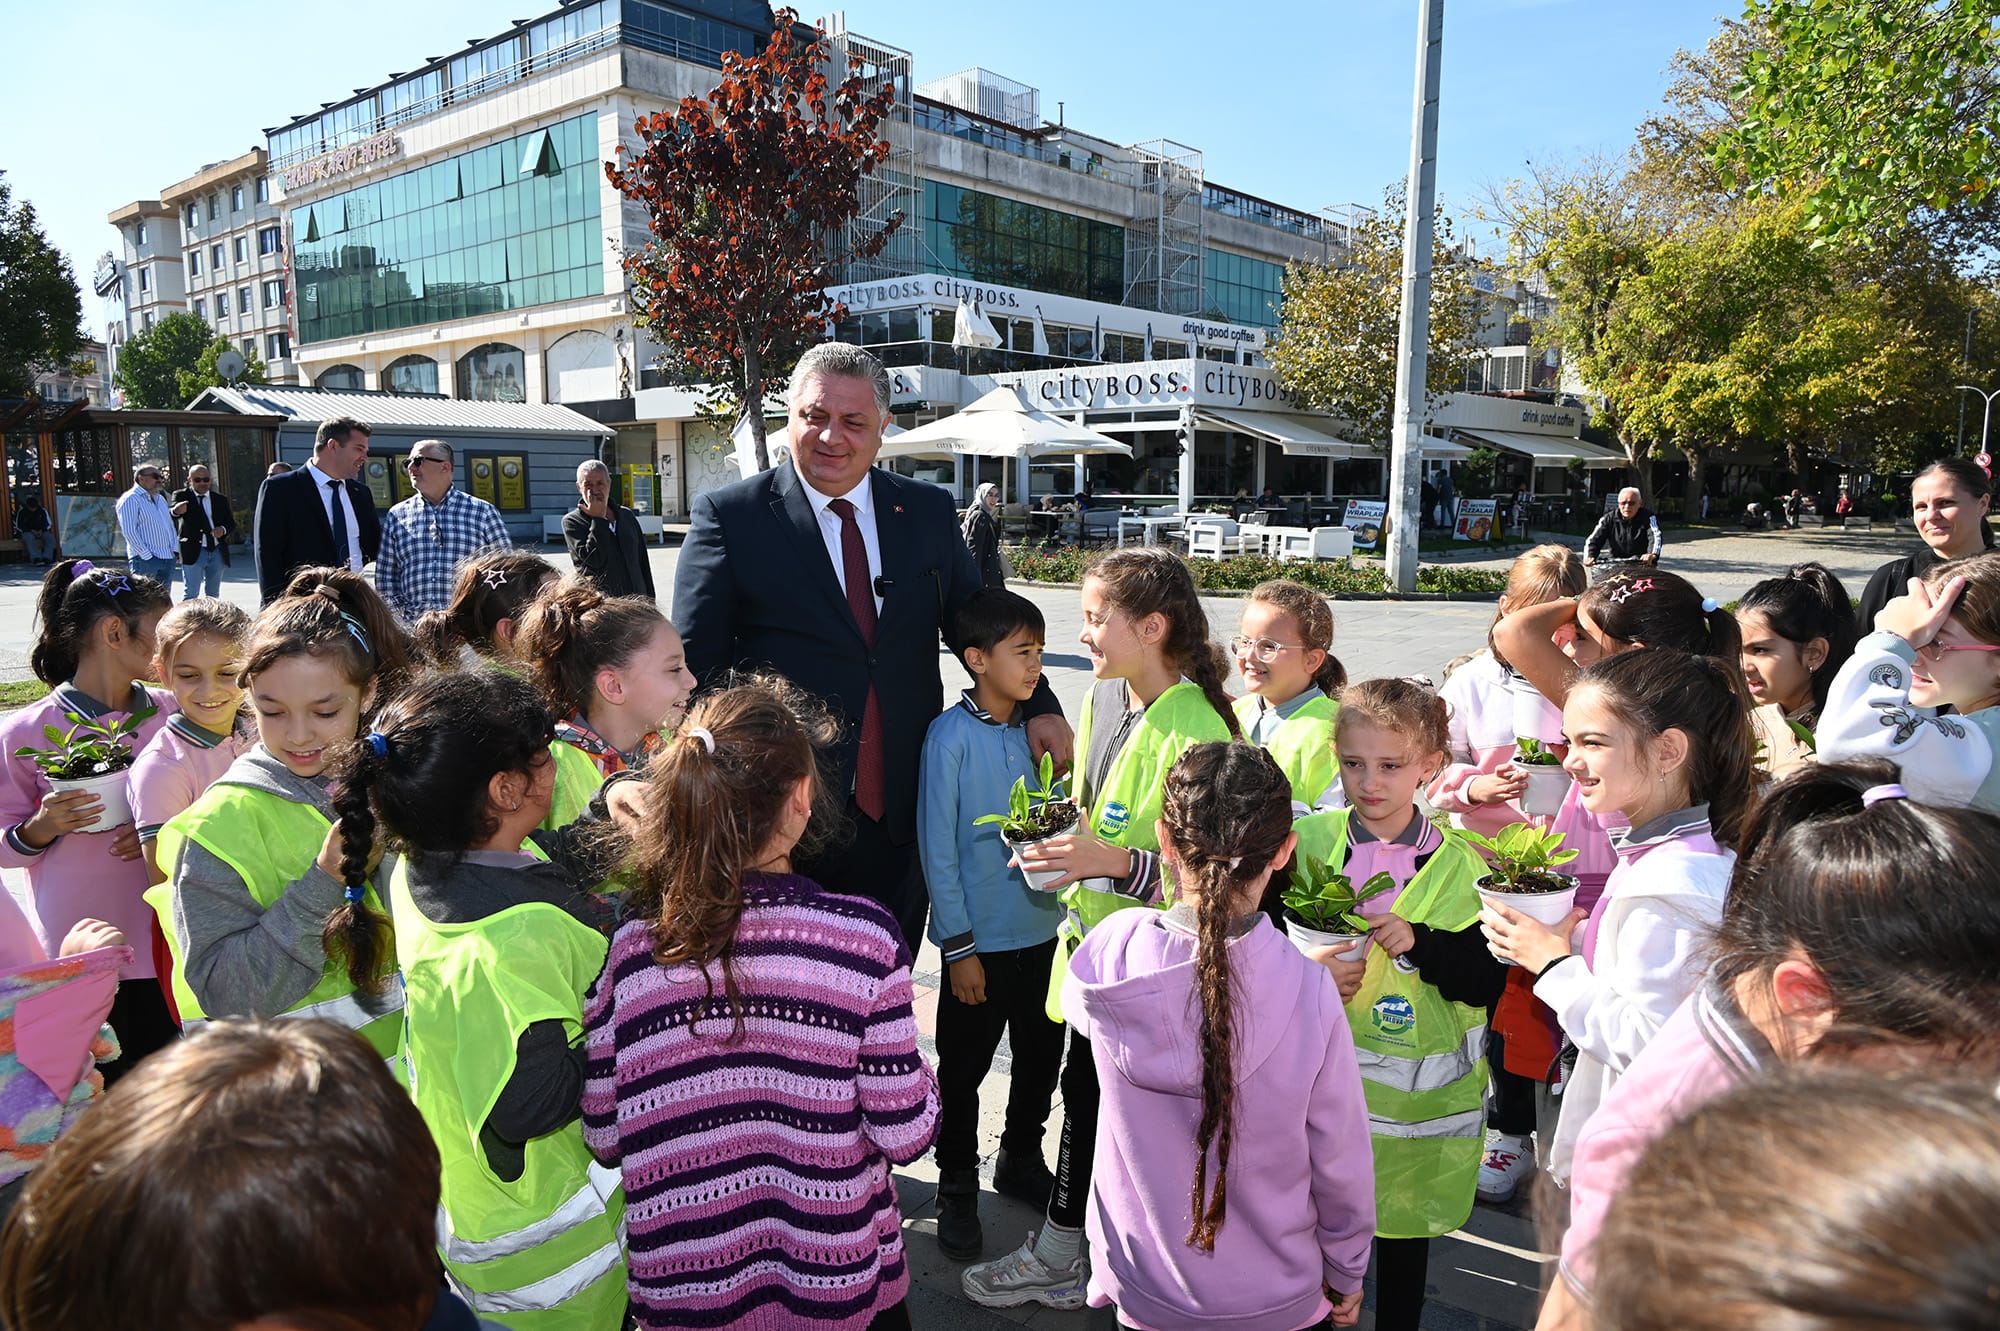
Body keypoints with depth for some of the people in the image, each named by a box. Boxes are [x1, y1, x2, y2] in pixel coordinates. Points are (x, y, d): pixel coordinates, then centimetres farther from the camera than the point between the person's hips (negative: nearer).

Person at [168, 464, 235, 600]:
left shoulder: (221, 499, 12)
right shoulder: (181, 496, 0)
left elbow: (232, 524, 14)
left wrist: (223, 529, -10)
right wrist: (175, 511, -40)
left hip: (217, 552, 4)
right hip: (193, 552, -4)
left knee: (213, 595, 10)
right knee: (190, 595, -7)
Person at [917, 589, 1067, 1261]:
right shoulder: (951, 735, -15)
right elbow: (937, 848, -13)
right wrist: (959, 947, -12)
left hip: (1040, 928, 6)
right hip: (980, 939, -6)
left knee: (1042, 1055, 19)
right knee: (964, 1068, 10)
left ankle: (1021, 1161, 42)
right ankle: (957, 1189, 30)